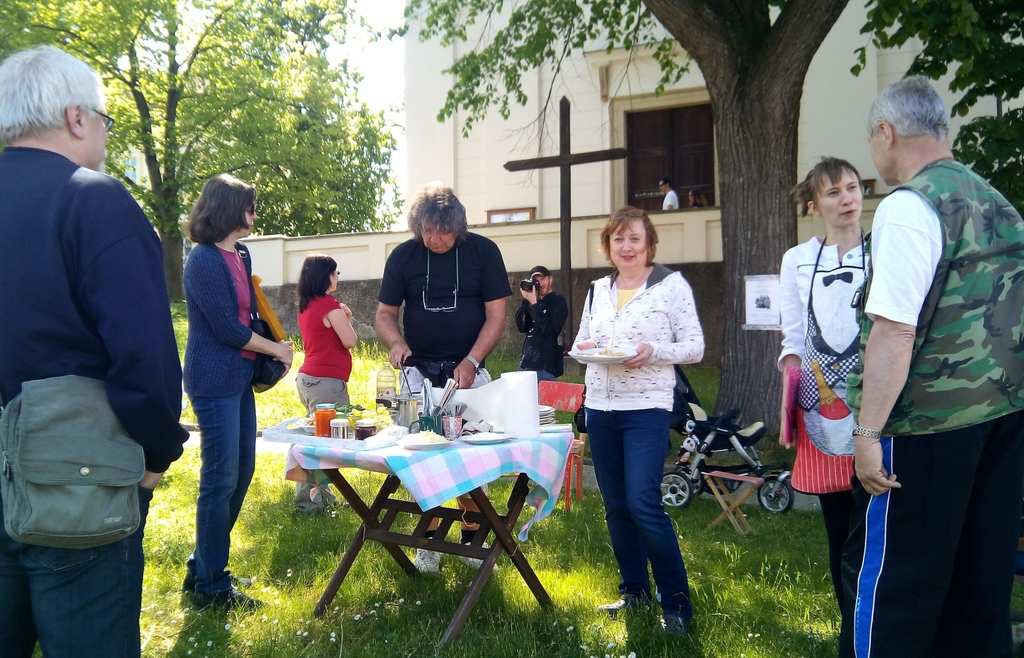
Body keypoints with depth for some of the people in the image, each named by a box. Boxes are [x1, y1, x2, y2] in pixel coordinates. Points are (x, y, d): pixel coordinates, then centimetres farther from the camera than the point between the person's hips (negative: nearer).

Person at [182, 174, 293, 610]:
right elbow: (227, 329, -16)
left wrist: (269, 350, 2)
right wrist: (275, 348, -4)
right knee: (221, 479, -3)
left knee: (241, 472, 14)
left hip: (239, 376, 9)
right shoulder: (204, 261, -15)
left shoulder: (240, 255, 10)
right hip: (214, 380, -9)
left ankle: (203, 569, 28)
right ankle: (210, 586, 11)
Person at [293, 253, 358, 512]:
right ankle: (311, 498, -6)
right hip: (327, 381, -10)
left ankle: (309, 493, 19)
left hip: (307, 377, 10)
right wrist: (345, 317, 4)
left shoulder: (305, 306, 15)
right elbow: (350, 341, -11)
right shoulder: (330, 305, -13)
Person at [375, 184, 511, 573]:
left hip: (469, 369, -1)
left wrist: (471, 362, -16)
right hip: (420, 370, 1)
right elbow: (384, 313, 4)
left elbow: (496, 314, -5)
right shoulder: (403, 256, -1)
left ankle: (471, 536, 15)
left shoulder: (482, 251, -5)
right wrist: (396, 342, -17)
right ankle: (428, 538, 14)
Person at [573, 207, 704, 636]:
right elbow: (582, 341, 18)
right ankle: (634, 590, 27)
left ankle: (676, 602, 1)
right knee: (615, 506, 11)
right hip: (600, 408, 6)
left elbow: (695, 347, -5)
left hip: (647, 409, -6)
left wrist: (653, 351, -22)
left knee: (643, 504, -13)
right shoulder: (598, 290, 12)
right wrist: (584, 348, -6)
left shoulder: (672, 285, -4)